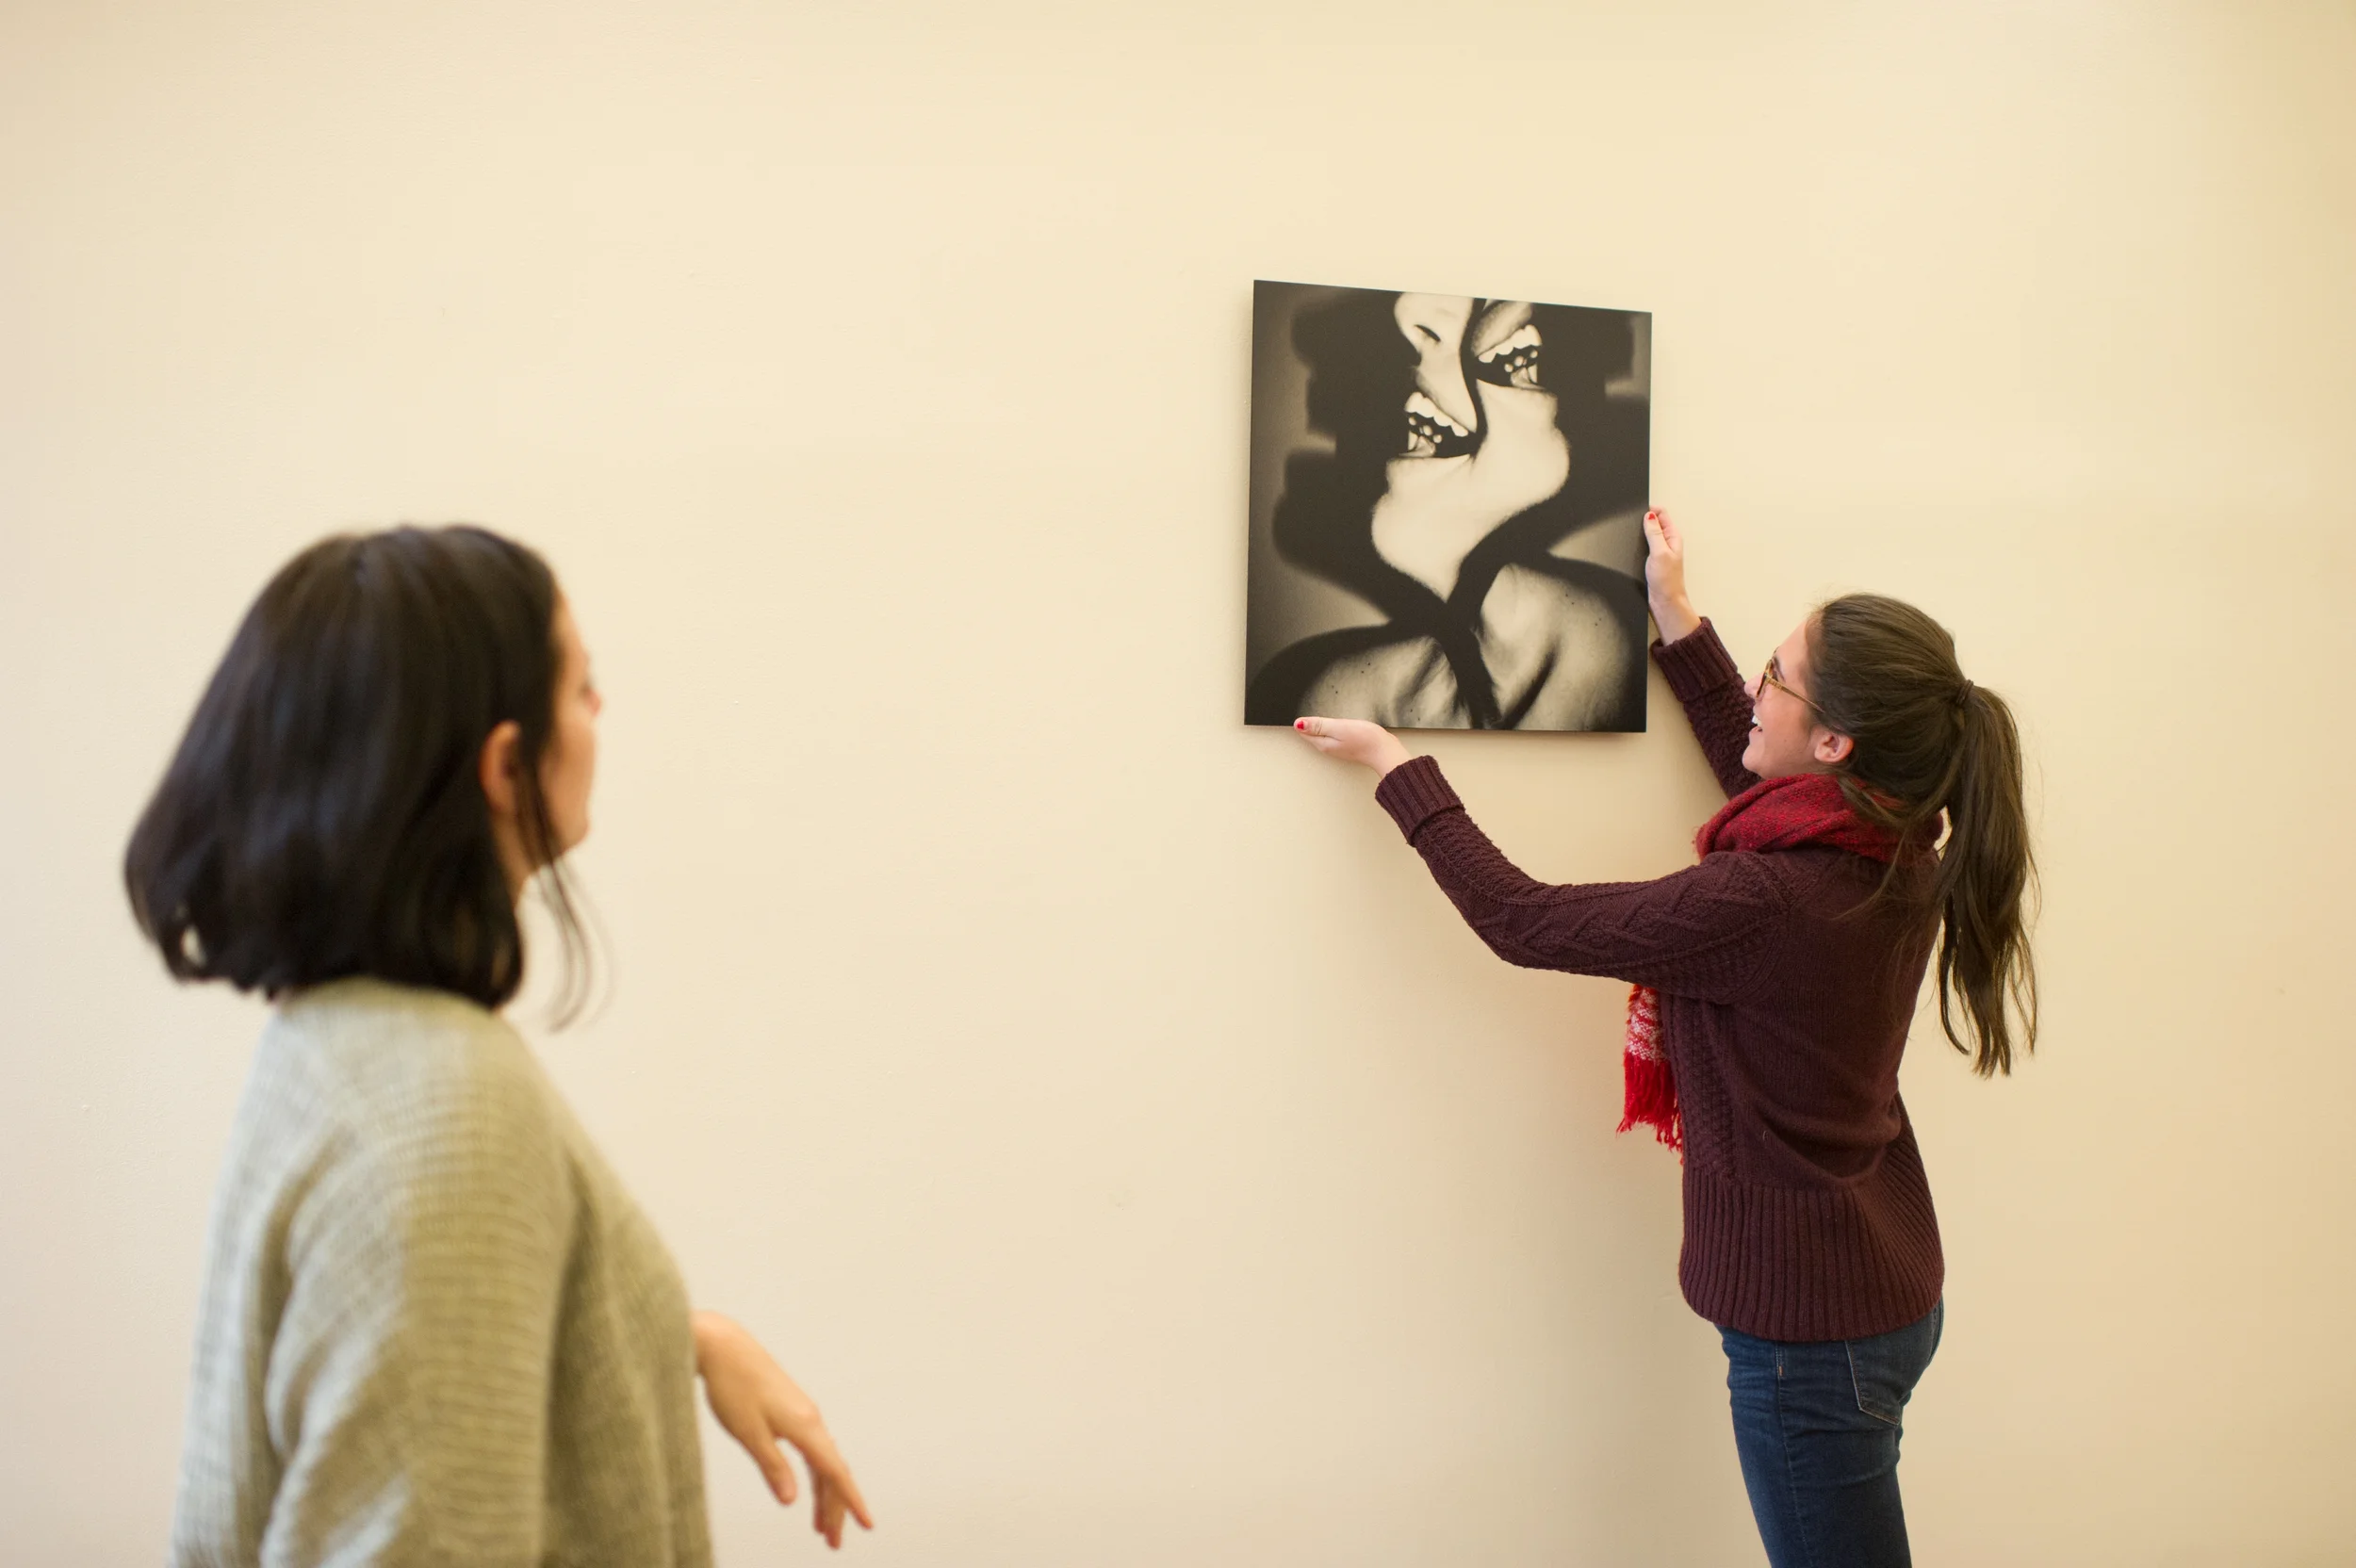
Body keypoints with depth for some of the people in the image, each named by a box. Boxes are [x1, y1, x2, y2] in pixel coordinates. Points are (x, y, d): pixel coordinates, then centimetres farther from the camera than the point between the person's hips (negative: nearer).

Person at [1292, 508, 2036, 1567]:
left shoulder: (1762, 904, -30)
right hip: (1891, 1294, 9)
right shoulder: (1899, 854, -5)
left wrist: (1397, 769, -8)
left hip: (1810, 1331, -9)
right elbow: (1765, 788, 17)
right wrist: (1676, 619, 19)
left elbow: (1523, 922, -19)